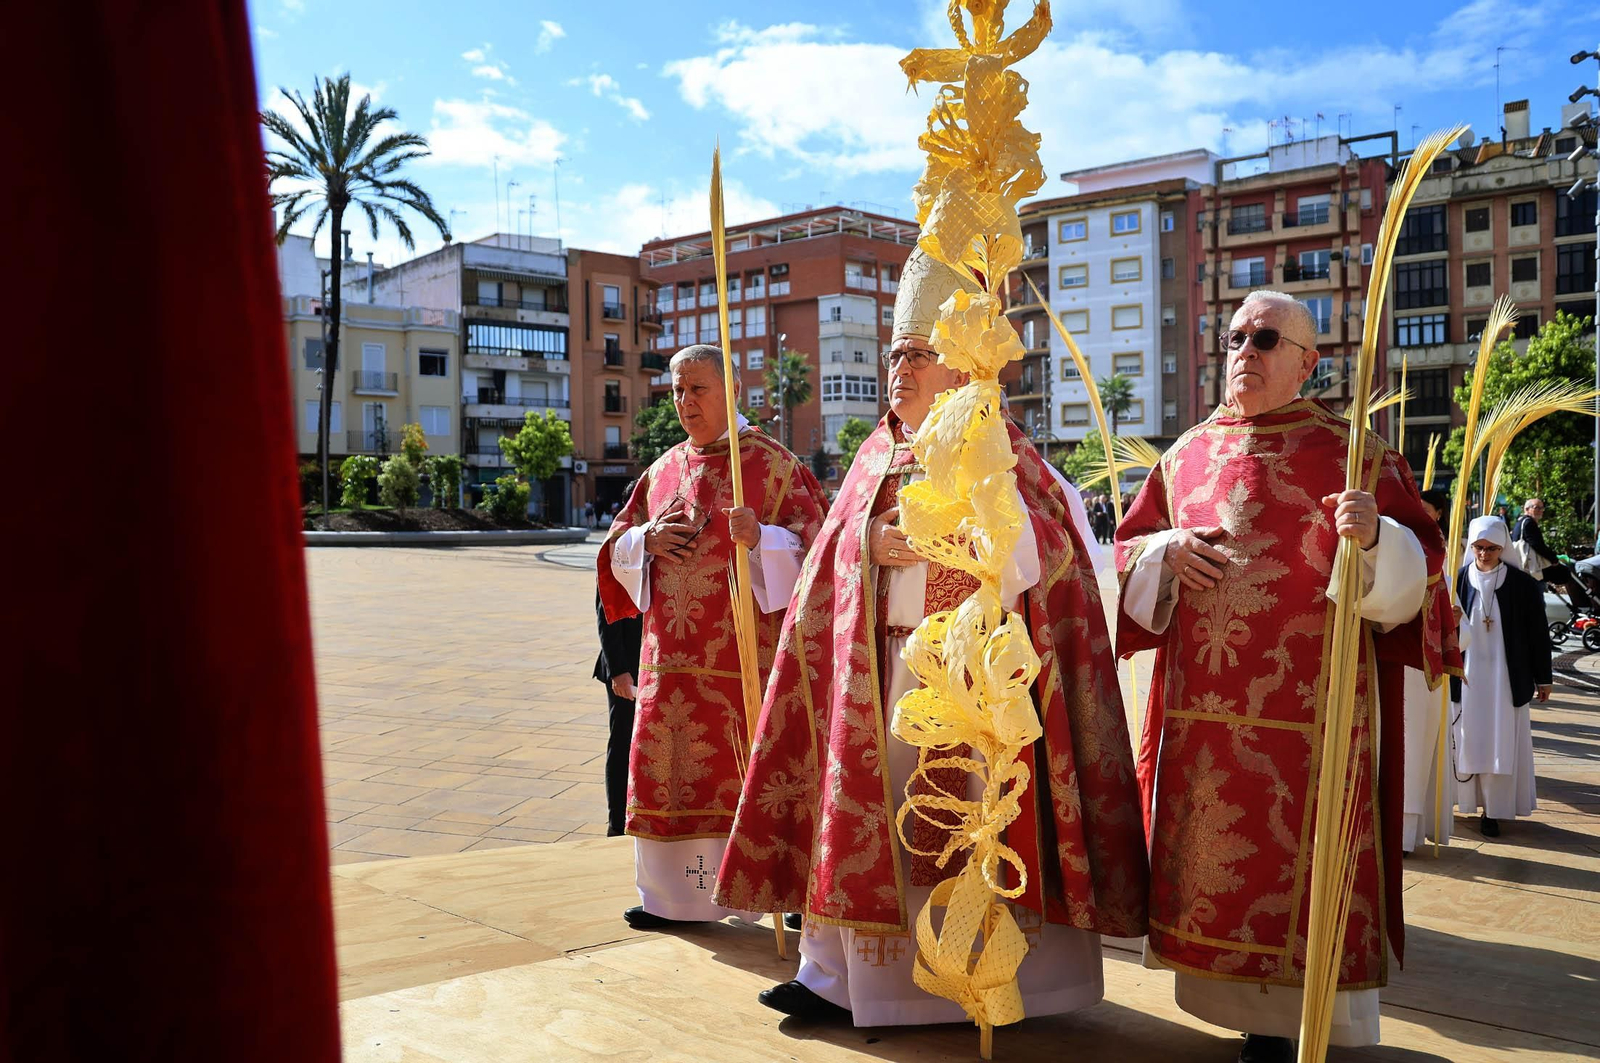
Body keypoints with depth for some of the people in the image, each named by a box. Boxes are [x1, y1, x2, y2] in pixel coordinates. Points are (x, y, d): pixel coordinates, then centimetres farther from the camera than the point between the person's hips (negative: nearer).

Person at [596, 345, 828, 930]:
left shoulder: (772, 463, -1)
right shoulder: (663, 470, 16)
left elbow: (811, 547, -7)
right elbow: (616, 550, 18)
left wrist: (759, 538, -25)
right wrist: (648, 540, -4)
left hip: (745, 651, -5)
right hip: (673, 654, 5)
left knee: (751, 769, -3)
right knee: (671, 769, 7)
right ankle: (675, 897, 19)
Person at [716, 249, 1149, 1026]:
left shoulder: (997, 452, 0)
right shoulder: (876, 456, 15)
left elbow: (1047, 548, -10)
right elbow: (832, 553, 13)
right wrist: (871, 544, -9)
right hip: (882, 664, 5)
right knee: (876, 805, 6)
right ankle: (845, 974, 15)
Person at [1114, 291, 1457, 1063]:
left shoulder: (1351, 450, -1)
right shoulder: (1188, 455, 10)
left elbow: (1417, 572, -4)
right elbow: (1129, 545, 16)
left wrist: (1374, 539, -25)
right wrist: (1166, 553, -6)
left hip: (1308, 709, -4)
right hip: (1202, 706, 4)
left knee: (1295, 862, 2)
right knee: (1208, 854, 10)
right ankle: (1232, 997, 27)